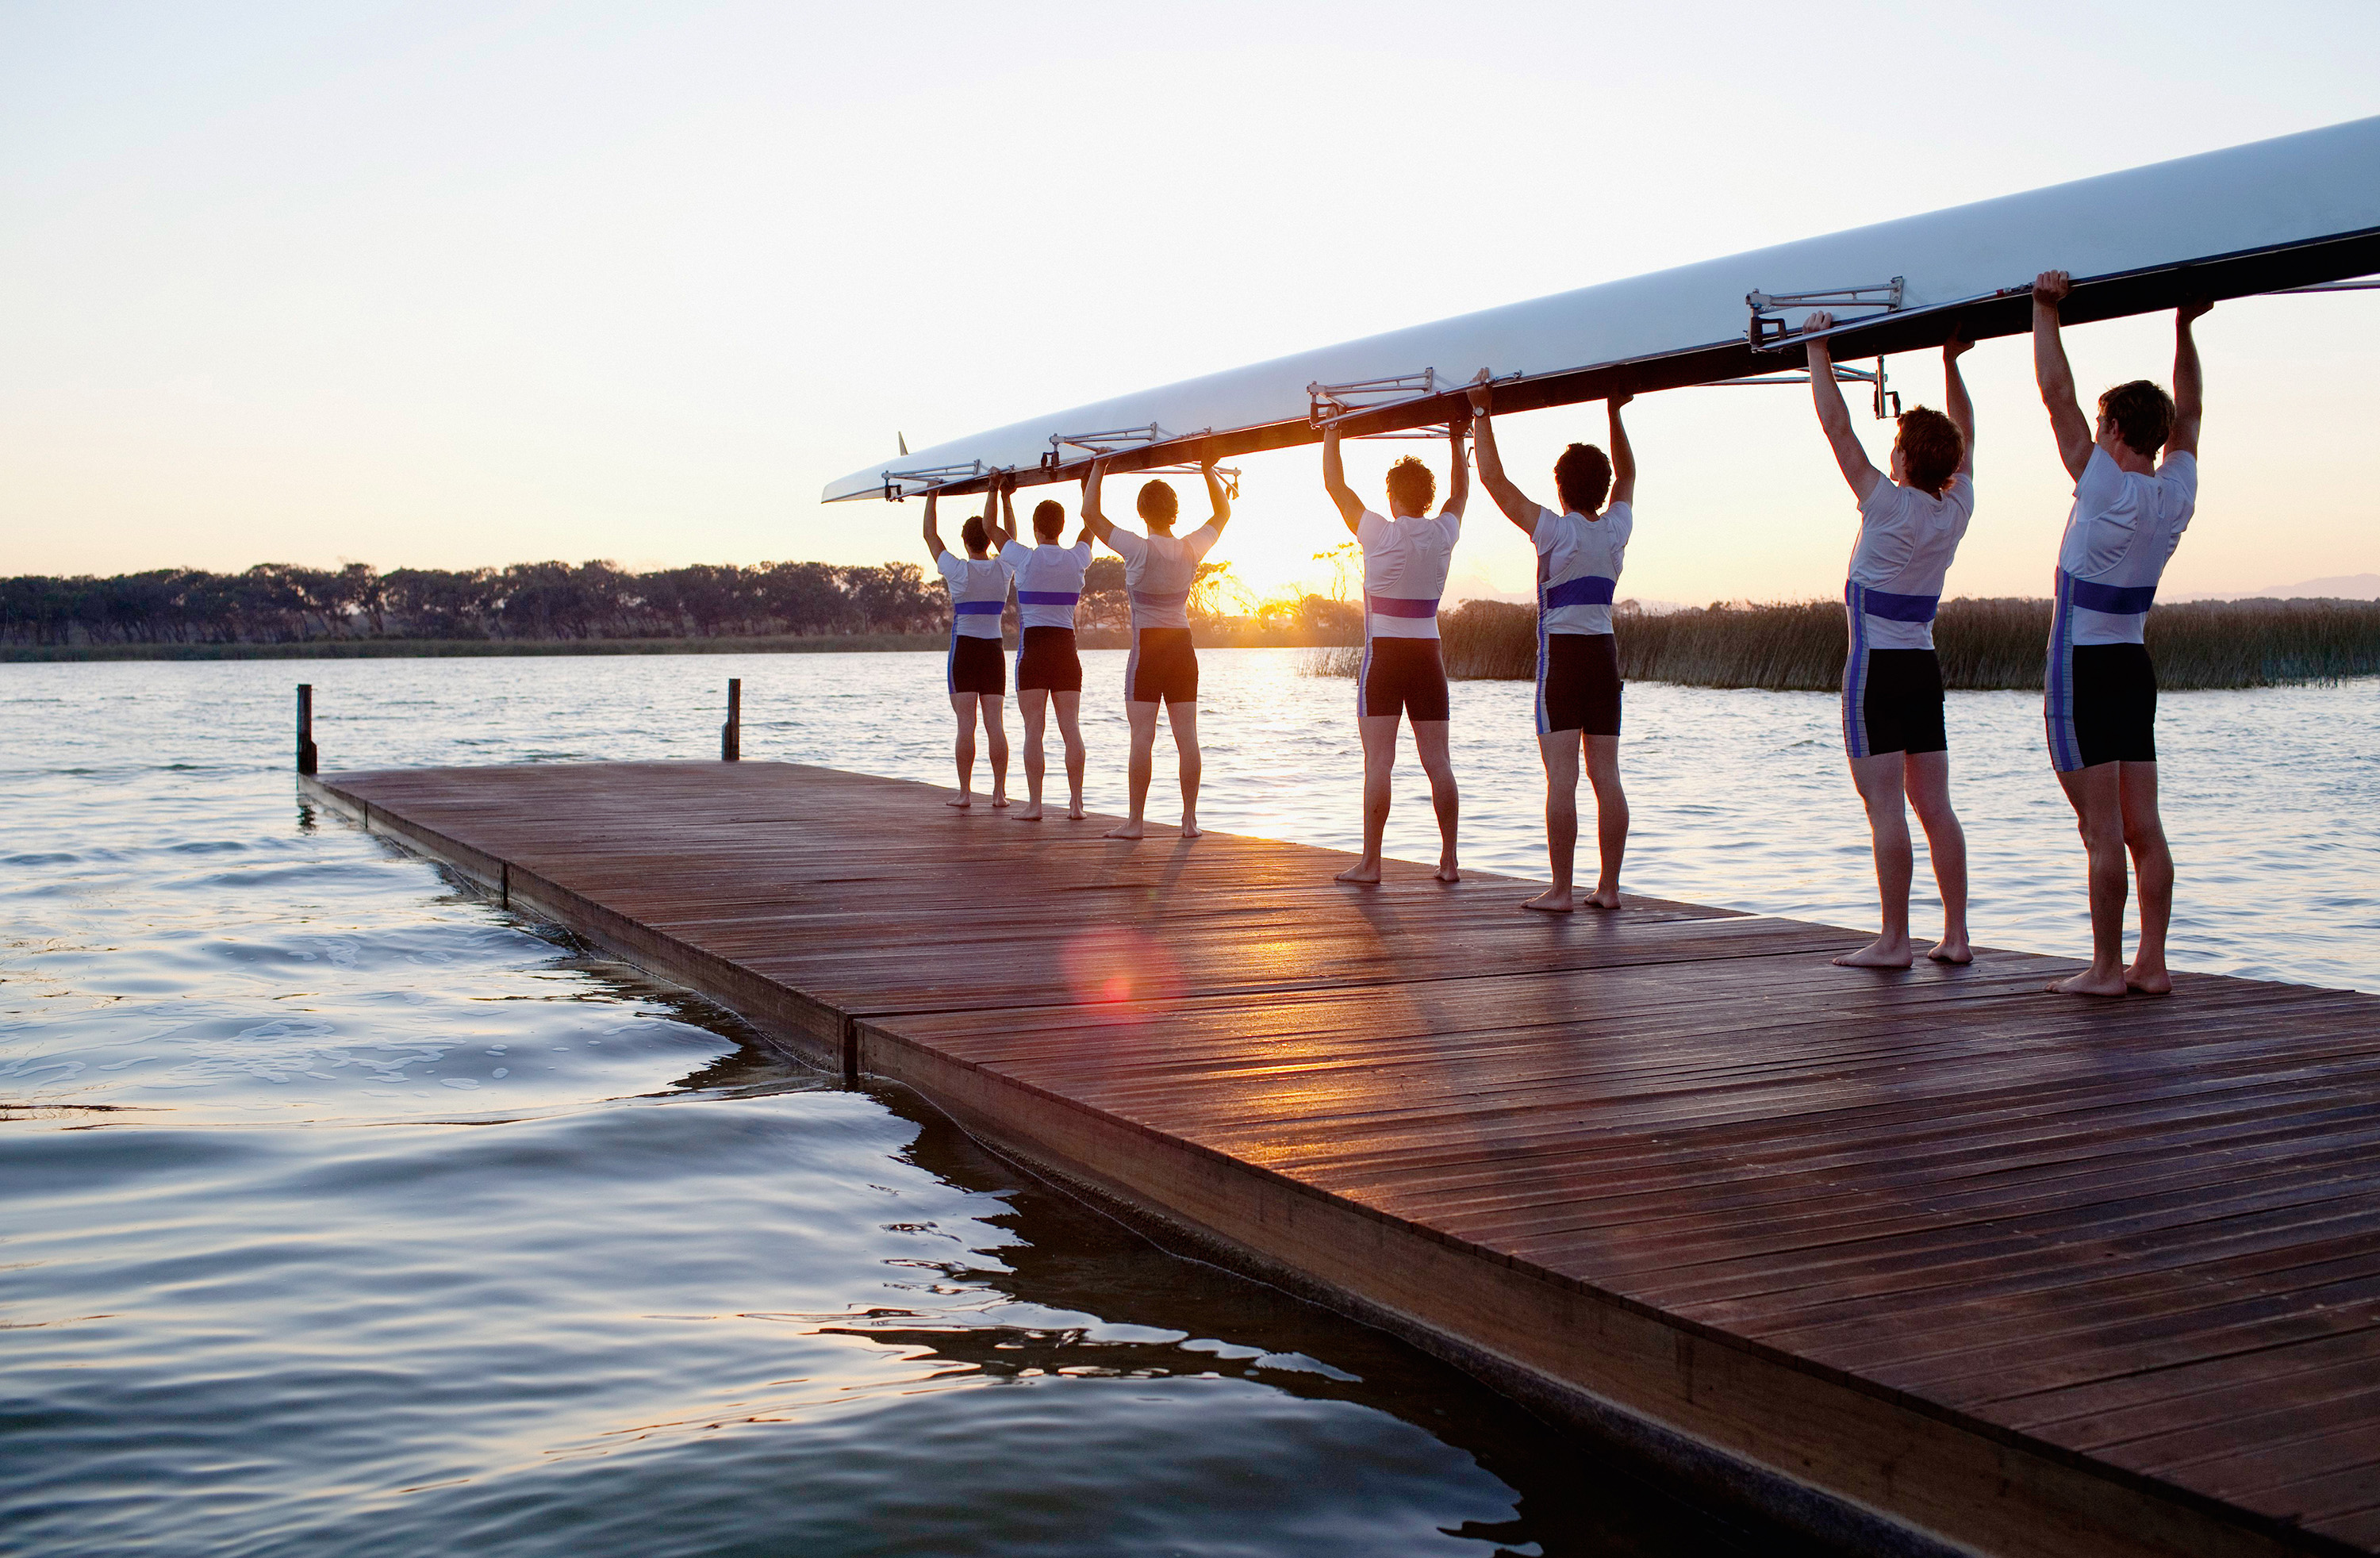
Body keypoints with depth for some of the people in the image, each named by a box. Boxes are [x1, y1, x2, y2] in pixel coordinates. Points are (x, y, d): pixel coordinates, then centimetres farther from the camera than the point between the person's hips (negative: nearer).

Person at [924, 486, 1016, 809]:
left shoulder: (958, 571, -9)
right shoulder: (1003, 569, -1)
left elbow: (931, 535, 2)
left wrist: (932, 496, 11)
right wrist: (999, 493, 16)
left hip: (964, 649, -3)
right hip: (994, 650, 3)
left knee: (966, 725, -5)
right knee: (995, 724, 2)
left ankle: (965, 792, -6)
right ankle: (999, 791, -1)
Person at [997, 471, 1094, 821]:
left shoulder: (1024, 559, -6)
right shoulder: (1077, 560, 2)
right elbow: (1090, 526, 22)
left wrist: (1004, 496, 28)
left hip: (1033, 647, -3)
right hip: (1066, 647, 3)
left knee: (1033, 729, -4)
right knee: (1071, 728, 2)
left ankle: (1034, 804, -6)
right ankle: (1076, 803, 0)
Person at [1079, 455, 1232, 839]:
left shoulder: (1139, 550, -13)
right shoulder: (1192, 549, -1)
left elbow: (1090, 515, -8)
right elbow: (1223, 512, 18)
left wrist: (1099, 469, 1)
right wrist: (1209, 472, 24)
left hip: (1147, 649, -4)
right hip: (1183, 647, 4)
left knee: (1142, 739, -5)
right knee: (1187, 738, 4)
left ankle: (1135, 821, -4)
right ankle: (1190, 819, 6)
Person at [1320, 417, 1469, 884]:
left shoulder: (1380, 534, -9)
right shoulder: (1444, 534, 2)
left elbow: (1335, 483, -1)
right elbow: (1461, 491, 23)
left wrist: (1332, 433, 9)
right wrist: (1457, 442, 33)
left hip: (1384, 656, -4)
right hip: (1428, 656, 4)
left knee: (1378, 762, -6)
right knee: (1438, 763, 5)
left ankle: (1370, 863, -6)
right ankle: (1449, 861, 7)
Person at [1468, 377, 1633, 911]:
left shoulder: (1555, 531, -9)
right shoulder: (1617, 528, 5)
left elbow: (1493, 477, -7)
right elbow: (1627, 473, 25)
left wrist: (1482, 414, 0)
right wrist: (1615, 412, 30)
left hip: (1561, 654, -5)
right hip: (1605, 652, 5)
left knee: (1562, 778, -8)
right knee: (1606, 776, 5)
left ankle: (1560, 890, -9)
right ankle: (1608, 886, 6)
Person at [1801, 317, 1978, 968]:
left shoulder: (1890, 506, -14)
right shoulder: (1957, 509, 3)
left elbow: (1836, 425, -11)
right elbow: (1964, 436, 20)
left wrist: (1818, 348, -4)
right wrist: (1951, 360, 24)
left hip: (1876, 667, -7)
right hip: (1924, 667, 7)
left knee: (1885, 806, -7)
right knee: (1934, 806, 8)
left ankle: (1894, 940, -7)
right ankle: (1955, 935, 9)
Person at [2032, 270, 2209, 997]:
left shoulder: (2106, 491, -15)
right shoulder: (2178, 494, 3)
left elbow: (2057, 395, -13)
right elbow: (2188, 412, 20)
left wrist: (2046, 309, -8)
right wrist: (2184, 326, 23)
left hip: (2082, 668, -7)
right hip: (2135, 666, 7)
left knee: (2103, 830, -7)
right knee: (2143, 827, 7)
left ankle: (2106, 969, -3)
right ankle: (2151, 963, 10)